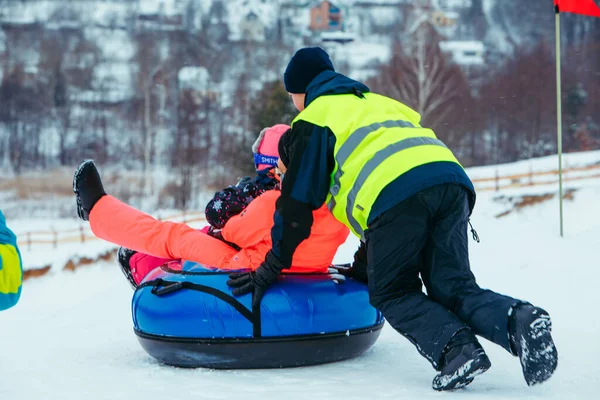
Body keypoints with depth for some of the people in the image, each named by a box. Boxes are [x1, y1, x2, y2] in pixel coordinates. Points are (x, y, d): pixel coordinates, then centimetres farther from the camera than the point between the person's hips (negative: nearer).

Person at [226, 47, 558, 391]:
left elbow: (298, 199, 13)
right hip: (450, 175, 6)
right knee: (454, 287, 9)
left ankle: (455, 346, -16)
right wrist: (364, 264, 46)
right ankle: (518, 321, -19)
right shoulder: (379, 103, 41)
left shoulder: (316, 118, 18)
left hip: (396, 193, -6)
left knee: (393, 293, 9)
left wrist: (272, 268, 22)